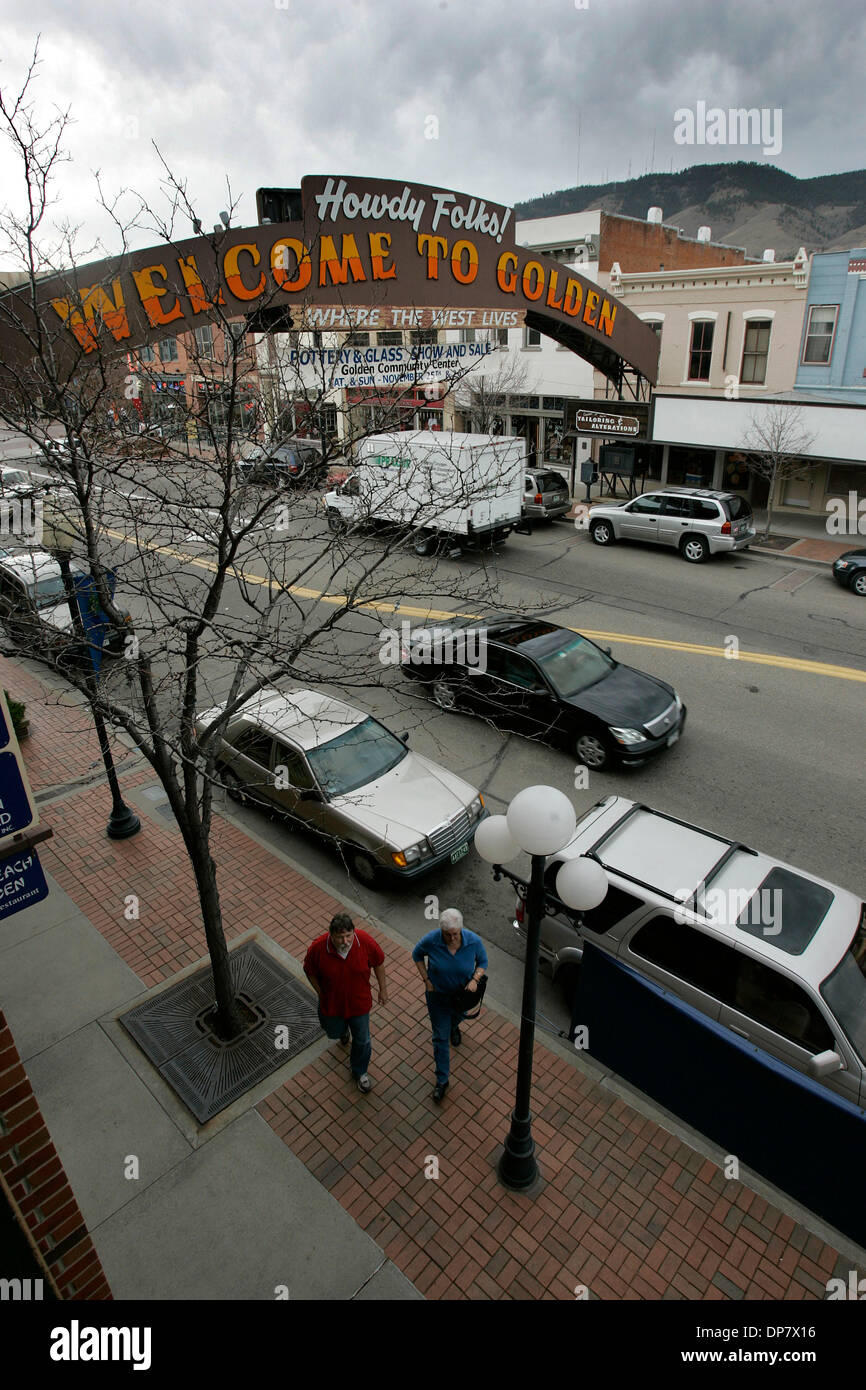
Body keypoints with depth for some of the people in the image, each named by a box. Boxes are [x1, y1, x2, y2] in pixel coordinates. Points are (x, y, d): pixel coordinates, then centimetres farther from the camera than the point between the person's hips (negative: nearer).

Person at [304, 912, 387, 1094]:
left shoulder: (365, 942, -29)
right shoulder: (318, 948, -31)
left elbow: (378, 962, -9)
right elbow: (309, 971, -10)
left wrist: (383, 989, 1)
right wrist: (321, 994, -3)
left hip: (359, 1002, 0)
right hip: (332, 1003, 0)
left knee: (362, 1040, 17)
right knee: (334, 1032, 28)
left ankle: (359, 1072, 47)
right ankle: (344, 1030, 66)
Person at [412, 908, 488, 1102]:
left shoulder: (474, 941, -28)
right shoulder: (431, 940, -30)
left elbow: (482, 962, -9)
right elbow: (417, 955, -9)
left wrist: (475, 979, -25)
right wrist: (426, 980, -14)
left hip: (462, 992, 2)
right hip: (438, 994, -1)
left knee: (458, 1016, 33)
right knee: (440, 1037, 7)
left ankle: (453, 1026, 70)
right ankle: (442, 1080, 25)